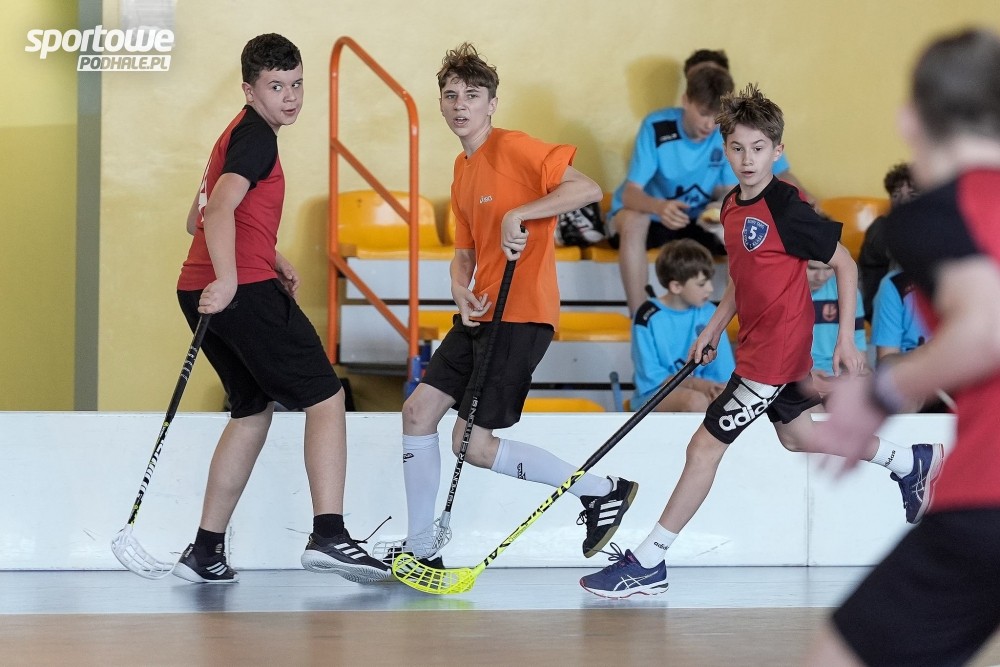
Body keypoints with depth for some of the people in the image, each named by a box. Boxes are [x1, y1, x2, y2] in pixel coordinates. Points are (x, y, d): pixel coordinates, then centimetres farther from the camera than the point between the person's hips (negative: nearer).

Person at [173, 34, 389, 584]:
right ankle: (329, 536, -16)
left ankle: (205, 552, 15)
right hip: (245, 291, -10)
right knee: (325, 397, -6)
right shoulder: (256, 136, -8)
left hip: (203, 289, 10)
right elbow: (220, 209, -23)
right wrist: (227, 280, -35)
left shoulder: (239, 135, 23)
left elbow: (199, 218, 32)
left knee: (253, 411, 18)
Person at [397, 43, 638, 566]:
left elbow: (588, 189, -22)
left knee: (473, 444, -9)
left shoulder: (514, 148, -12)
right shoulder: (462, 169, 15)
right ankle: (420, 551, 16)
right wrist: (461, 288, 1)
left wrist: (518, 214, -25)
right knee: (418, 412, 6)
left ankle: (603, 490, 3)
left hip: (521, 316, -9)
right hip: (480, 314, 9)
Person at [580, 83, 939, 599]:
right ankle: (912, 461, 45)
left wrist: (846, 338, -13)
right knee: (798, 435, 26)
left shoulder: (787, 208, -20)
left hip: (774, 351, -10)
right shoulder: (732, 207, 5)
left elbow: (845, 264, -13)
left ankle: (647, 564, -2)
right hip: (758, 341, 10)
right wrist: (713, 329, 15)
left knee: (705, 446, -8)